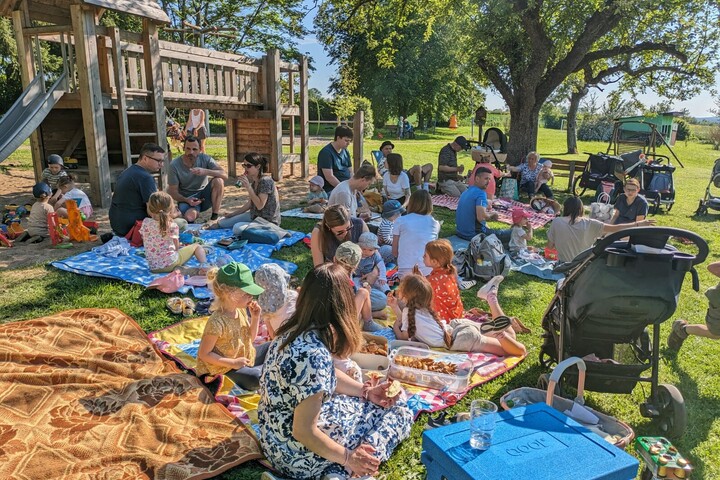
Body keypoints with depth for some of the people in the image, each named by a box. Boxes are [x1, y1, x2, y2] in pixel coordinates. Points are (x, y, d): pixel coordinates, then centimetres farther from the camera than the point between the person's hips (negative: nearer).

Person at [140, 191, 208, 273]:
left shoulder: (145, 223, -4)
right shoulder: (172, 226, -11)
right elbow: (176, 247, -3)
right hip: (171, 263, -5)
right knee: (197, 246, 12)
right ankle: (204, 266, -5)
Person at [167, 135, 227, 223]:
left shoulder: (205, 158, -10)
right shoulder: (174, 165, -13)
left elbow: (225, 175, -21)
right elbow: (173, 192, -8)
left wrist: (205, 171, -37)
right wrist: (187, 200, -28)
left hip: (204, 195, 3)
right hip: (186, 198, -2)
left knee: (218, 180, -27)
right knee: (190, 216, -36)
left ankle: (215, 217, -17)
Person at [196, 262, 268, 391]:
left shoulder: (241, 309, -6)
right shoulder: (217, 322, -30)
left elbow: (250, 338, 7)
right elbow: (204, 354, -22)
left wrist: (255, 318, -10)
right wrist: (233, 363, -23)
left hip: (246, 357, 8)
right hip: (227, 368, -8)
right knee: (256, 379, -29)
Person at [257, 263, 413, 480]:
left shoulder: (294, 330, -5)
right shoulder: (314, 355, -32)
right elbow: (304, 432, -26)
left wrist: (365, 391, 7)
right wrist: (349, 458, -13)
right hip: (297, 454, -8)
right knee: (398, 413, 5)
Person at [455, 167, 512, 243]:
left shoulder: (466, 192, 12)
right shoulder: (481, 193, -16)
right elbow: (481, 217, -28)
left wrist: (489, 214, 14)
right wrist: (492, 214, -8)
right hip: (473, 235, -9)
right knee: (510, 233, -3)